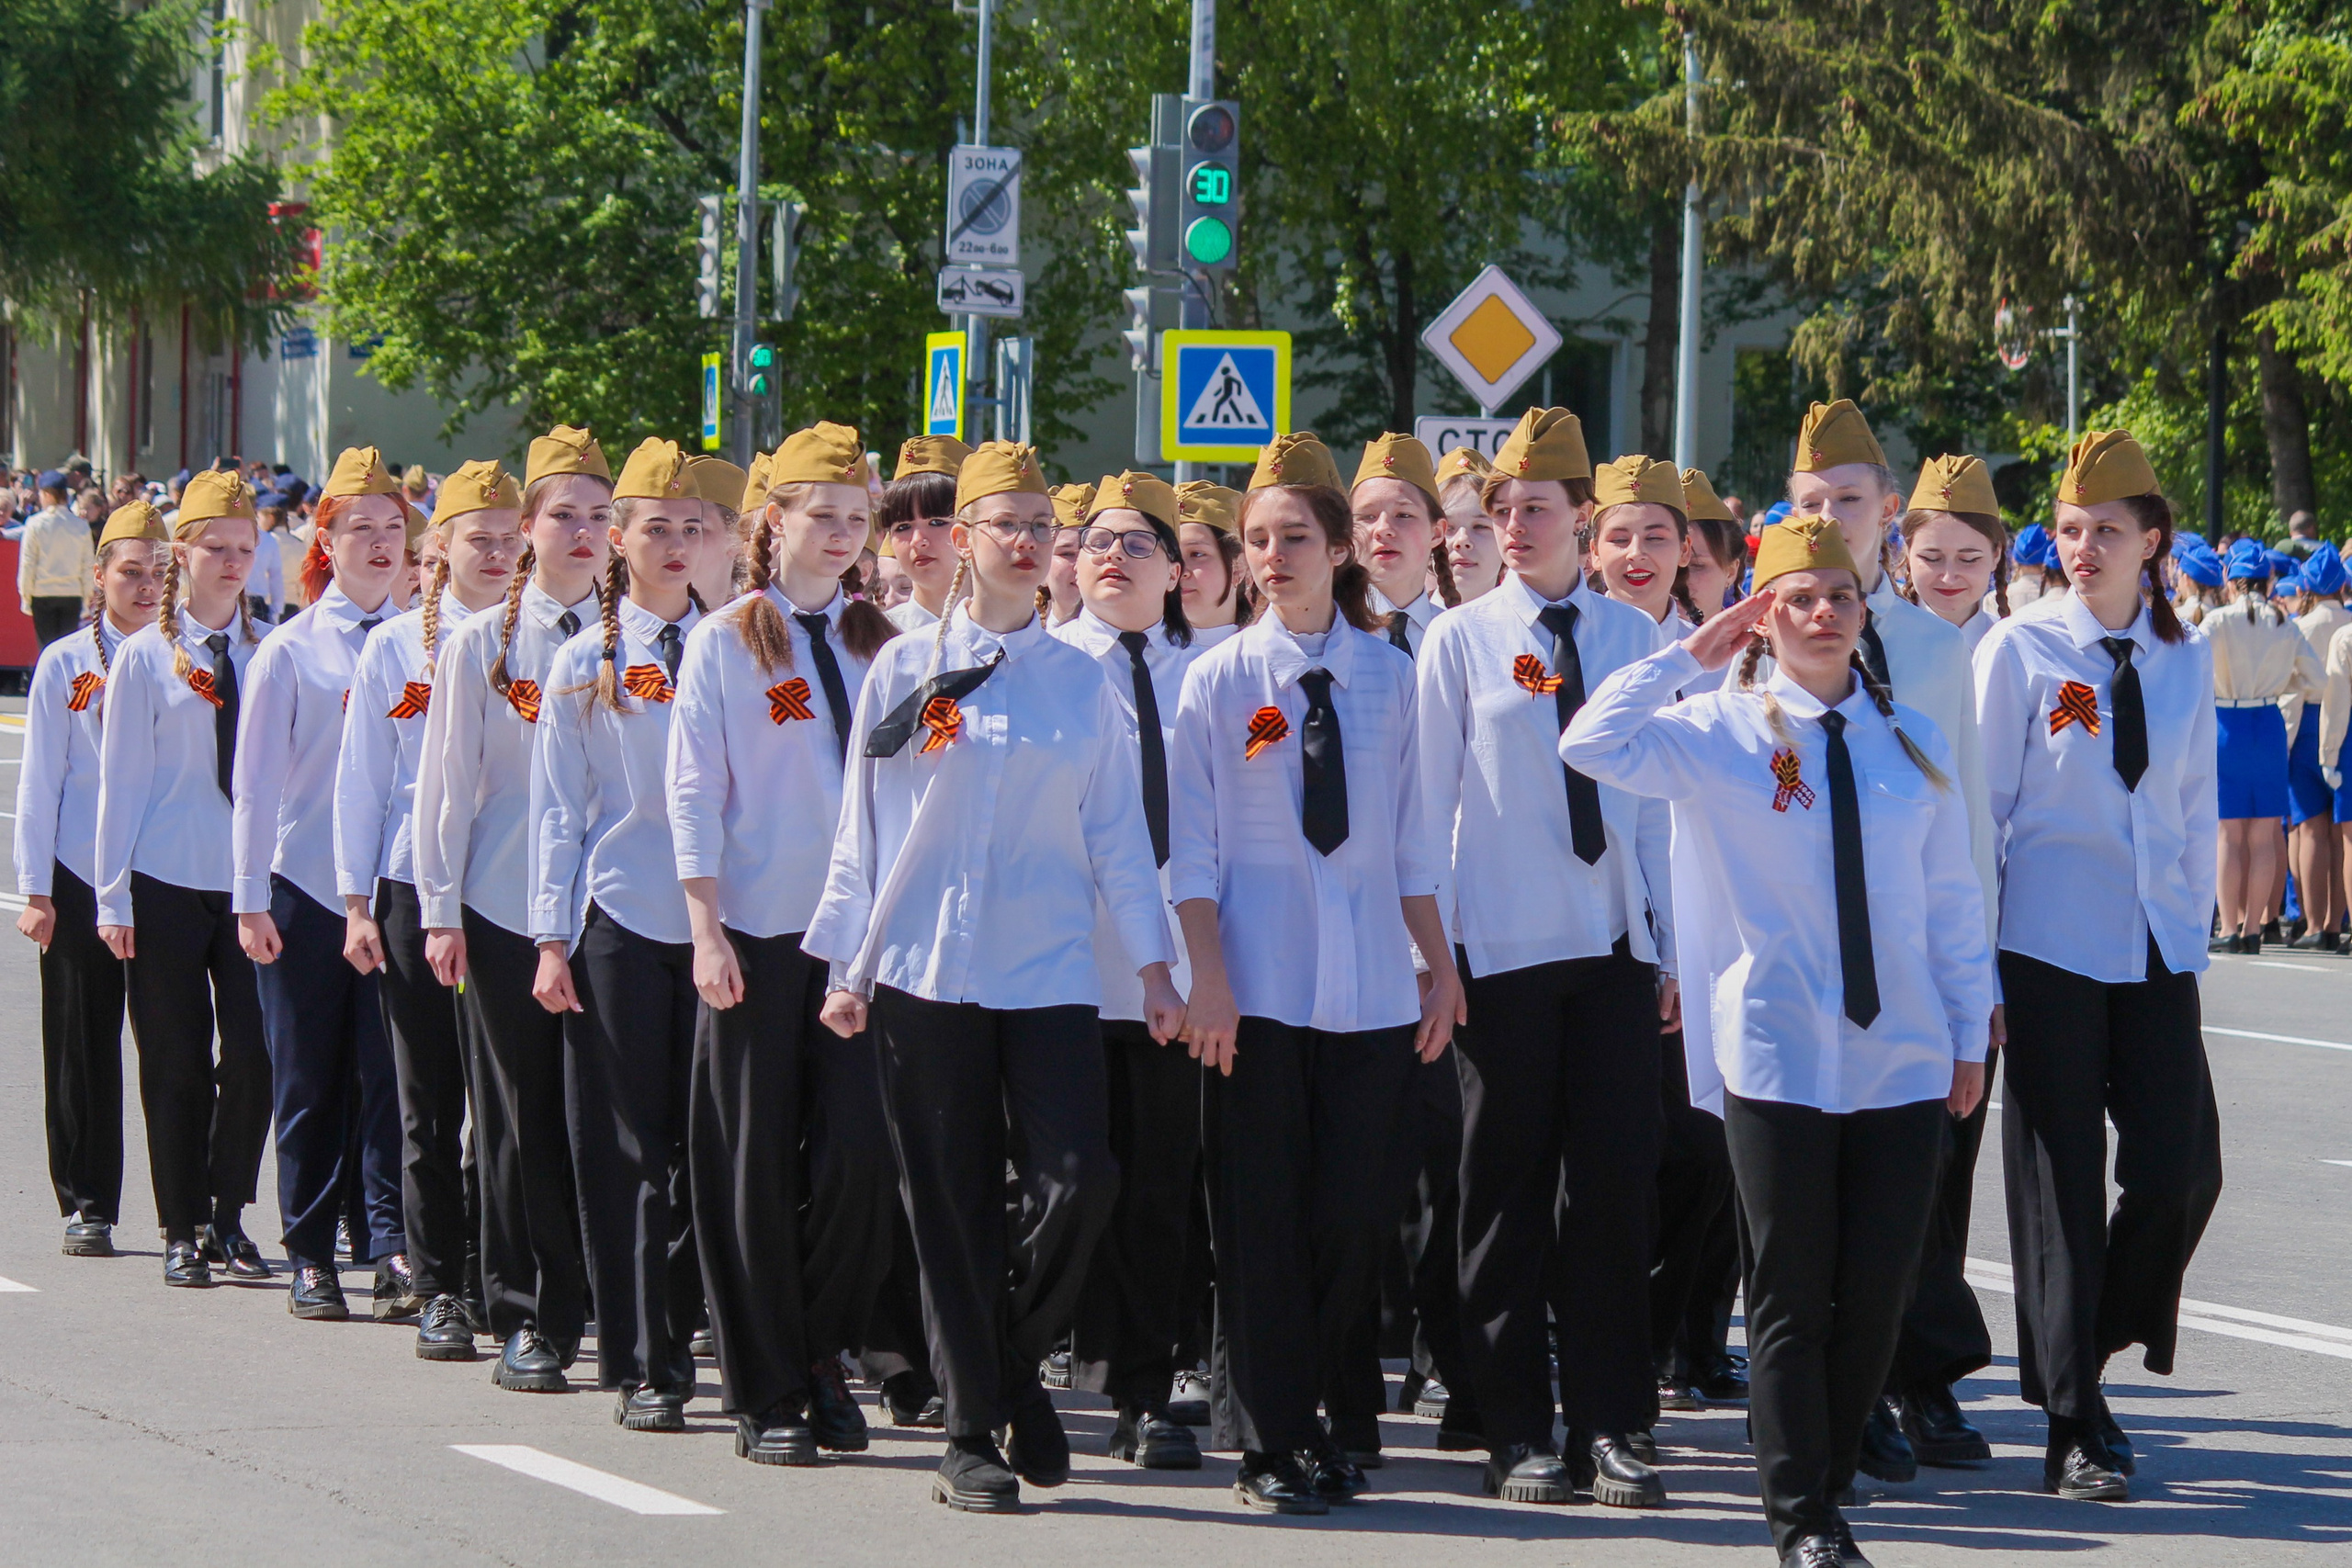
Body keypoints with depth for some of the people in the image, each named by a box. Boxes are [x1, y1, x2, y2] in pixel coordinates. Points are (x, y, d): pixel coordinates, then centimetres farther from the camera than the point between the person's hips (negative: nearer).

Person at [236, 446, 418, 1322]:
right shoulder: (290, 652, 1)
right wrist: (252, 901, -2)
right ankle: (311, 1259, 12)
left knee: (389, 1075, -8)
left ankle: (392, 1248, -11)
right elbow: (257, 782, 1)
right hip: (306, 889, -1)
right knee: (310, 1082, 5)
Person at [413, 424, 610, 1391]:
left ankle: (592, 1306, 8)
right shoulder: (480, 645, 4)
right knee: (520, 1119, 2)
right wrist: (441, 911, -1)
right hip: (504, 912, -1)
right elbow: (446, 784, 4)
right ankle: (526, 1320, 8)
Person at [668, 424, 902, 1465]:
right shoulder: (725, 641, 2)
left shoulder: (880, 643, 10)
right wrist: (707, 929, -9)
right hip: (758, 930, -2)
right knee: (758, 1164, 1)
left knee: (859, 1154, -6)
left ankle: (822, 1356, 14)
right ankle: (767, 1397, 9)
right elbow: (693, 793, -1)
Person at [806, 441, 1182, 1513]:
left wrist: (1155, 968, 6)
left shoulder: (1080, 681, 9)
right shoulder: (908, 671, 5)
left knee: (1077, 1178, -13)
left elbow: (1116, 833, 11)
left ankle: (1018, 1365, 12)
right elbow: (865, 825, 7)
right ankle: (971, 1434, 8)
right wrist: (847, 966, 3)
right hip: (927, 972, -1)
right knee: (953, 1207, 0)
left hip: (1049, 973, 1)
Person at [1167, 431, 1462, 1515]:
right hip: (1259, 983, -2)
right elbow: (1193, 847, 0)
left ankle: (1322, 1420, 16)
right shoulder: (1220, 678, 0)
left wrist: (1442, 967, 8)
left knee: (1354, 1213, 2)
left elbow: (1411, 842, 11)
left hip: (1370, 988, 2)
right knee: (1261, 1218, 0)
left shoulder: (1389, 675, 6)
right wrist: (1206, 976, -8)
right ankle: (1267, 1441, 7)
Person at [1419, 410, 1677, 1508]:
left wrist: (1671, 948, 7)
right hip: (1502, 949, -2)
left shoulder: (1634, 640, 7)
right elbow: (1430, 802, 2)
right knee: (1510, 1186, 3)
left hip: (1616, 945, 2)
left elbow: (1657, 800, 9)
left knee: (1615, 1181, -1)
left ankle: (1607, 1428, 6)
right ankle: (1517, 1434, 9)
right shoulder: (1462, 641, 2)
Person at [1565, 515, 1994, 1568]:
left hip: (1902, 1058, 3)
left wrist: (1970, 1036, 11)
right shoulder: (1721, 731, 0)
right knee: (1792, 1295, 0)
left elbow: (1953, 900, 13)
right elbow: (1593, 746, -16)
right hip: (1778, 1056, -3)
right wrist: (1690, 654, -10)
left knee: (1878, 1293, 4)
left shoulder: (1913, 743, 9)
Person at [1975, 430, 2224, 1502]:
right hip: (2051, 951, -3)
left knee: (2181, 1170, -5)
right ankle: (2074, 1424, 5)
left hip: (2157, 954, 3)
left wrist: (2192, 929, 9)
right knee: (2060, 1182, -1)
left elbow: (2197, 810, 14)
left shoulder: (2186, 661, 8)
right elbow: (1980, 809, 0)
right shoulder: (2022, 653, -3)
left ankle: (2095, 1338, 21)